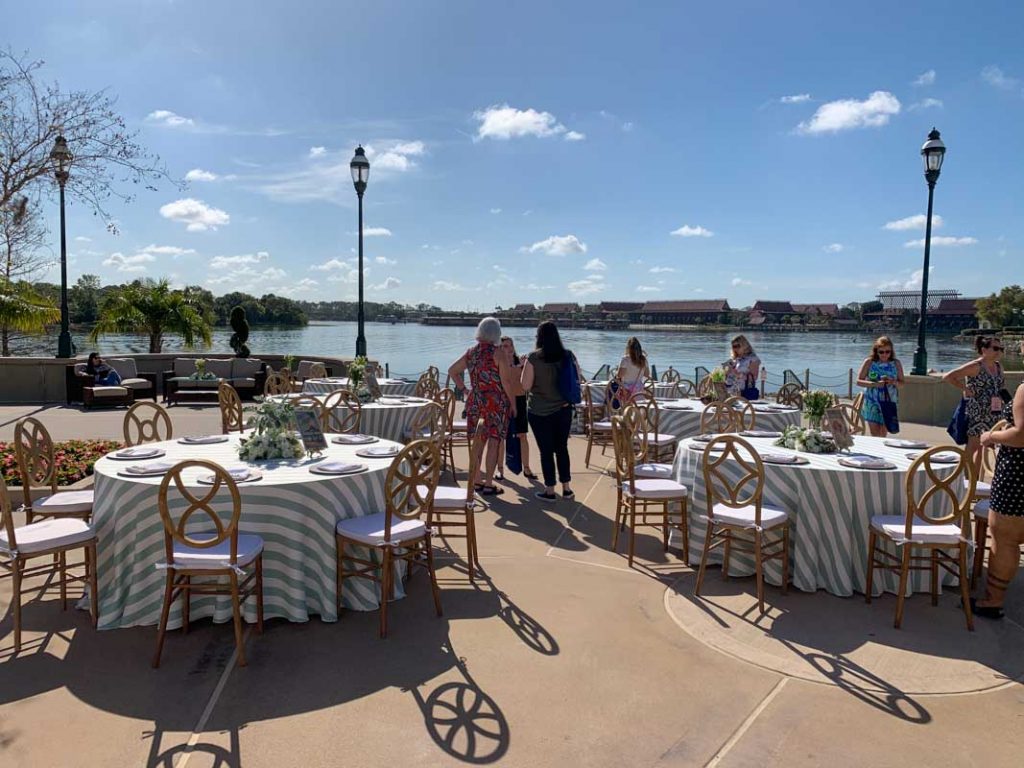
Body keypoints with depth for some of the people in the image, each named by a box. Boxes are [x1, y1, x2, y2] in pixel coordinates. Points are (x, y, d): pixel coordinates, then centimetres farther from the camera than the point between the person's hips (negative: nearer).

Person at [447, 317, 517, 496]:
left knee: (478, 442, 14)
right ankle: (488, 485, 3)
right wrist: (513, 403, -5)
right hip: (496, 403, -6)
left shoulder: (471, 353, 7)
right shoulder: (498, 354, -11)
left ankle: (474, 481, 20)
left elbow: (452, 371, 16)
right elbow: (506, 382, -14)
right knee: (493, 443, 0)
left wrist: (463, 389, 17)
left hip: (475, 402, 6)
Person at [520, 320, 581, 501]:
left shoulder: (533, 357, -13)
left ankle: (550, 491, 13)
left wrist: (524, 366, 2)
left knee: (546, 451, 6)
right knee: (562, 448, 17)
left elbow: (525, 385, -11)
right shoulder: (568, 355, -2)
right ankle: (567, 488, 22)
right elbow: (578, 379, 5)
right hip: (563, 409, 3)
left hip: (539, 412, -3)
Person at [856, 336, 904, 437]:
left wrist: (893, 382, -16)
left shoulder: (896, 364, 3)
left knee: (883, 435, 8)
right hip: (872, 403, -2)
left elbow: (902, 383, 8)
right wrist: (875, 384, -21)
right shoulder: (869, 362, -3)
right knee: (875, 435, -6)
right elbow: (859, 381, -5)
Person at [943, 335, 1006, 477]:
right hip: (976, 414, -7)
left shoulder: (999, 366, 10)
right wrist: (966, 389, -15)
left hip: (994, 414, 7)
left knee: (982, 448, 11)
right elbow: (948, 377, -18)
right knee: (973, 447, -3)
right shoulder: (975, 366, -12)